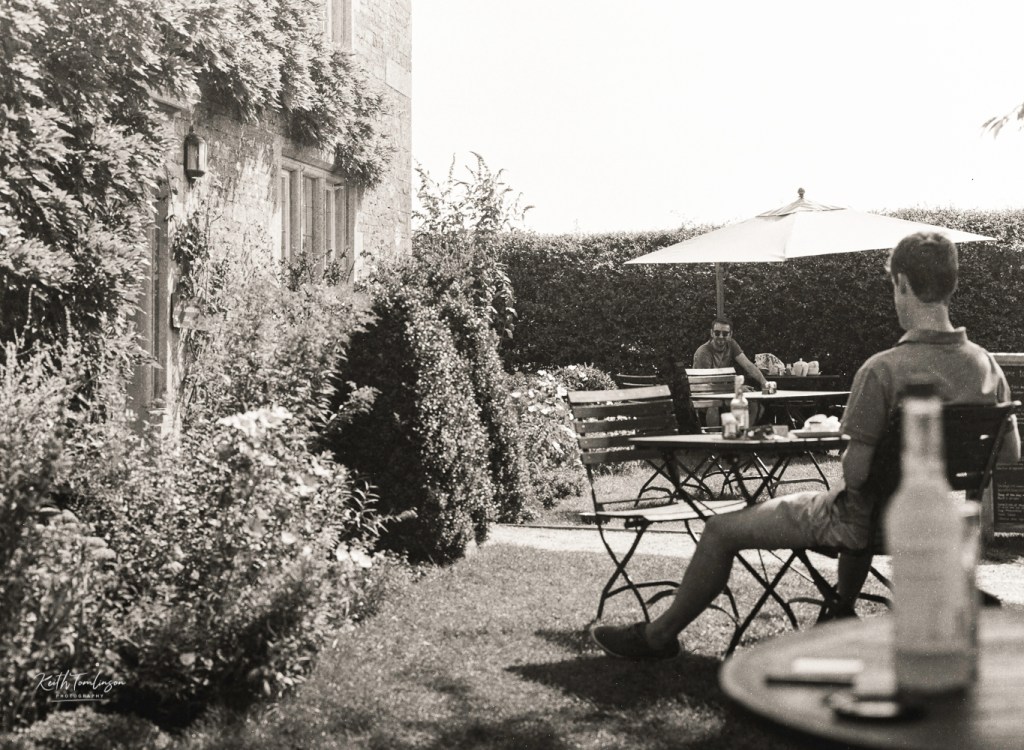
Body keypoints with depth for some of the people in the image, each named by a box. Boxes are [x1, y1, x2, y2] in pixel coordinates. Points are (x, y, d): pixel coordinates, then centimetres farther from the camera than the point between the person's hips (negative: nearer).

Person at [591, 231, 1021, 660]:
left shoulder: (883, 370, -26)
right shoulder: (987, 365, -7)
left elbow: (855, 472, -24)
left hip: (872, 520, -6)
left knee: (722, 530, 8)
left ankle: (658, 636, 23)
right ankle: (842, 613, 53)